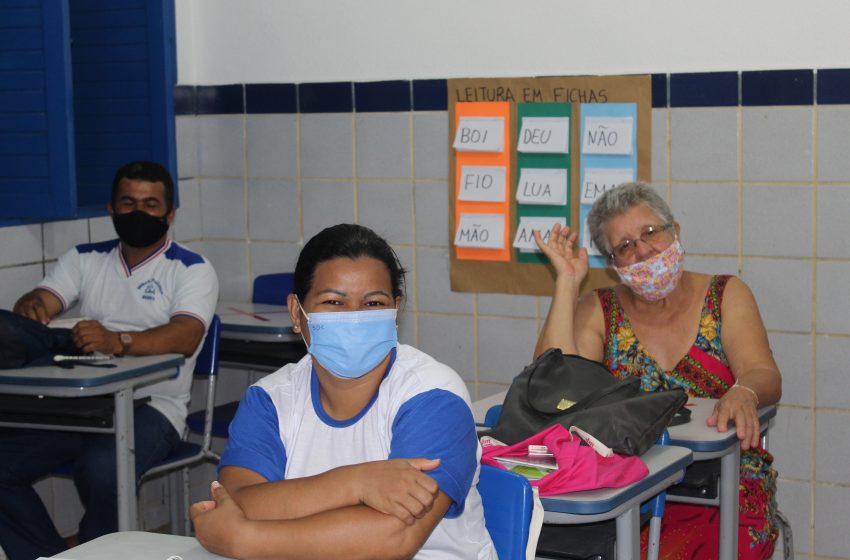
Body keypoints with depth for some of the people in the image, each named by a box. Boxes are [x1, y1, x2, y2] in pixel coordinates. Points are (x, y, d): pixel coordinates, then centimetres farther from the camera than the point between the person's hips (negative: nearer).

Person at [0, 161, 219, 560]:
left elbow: (185, 337, -15)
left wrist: (117, 341, -34)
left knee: (101, 467, -34)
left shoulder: (192, 270, 3)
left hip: (151, 407, -4)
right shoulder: (84, 259, 18)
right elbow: (37, 303, 4)